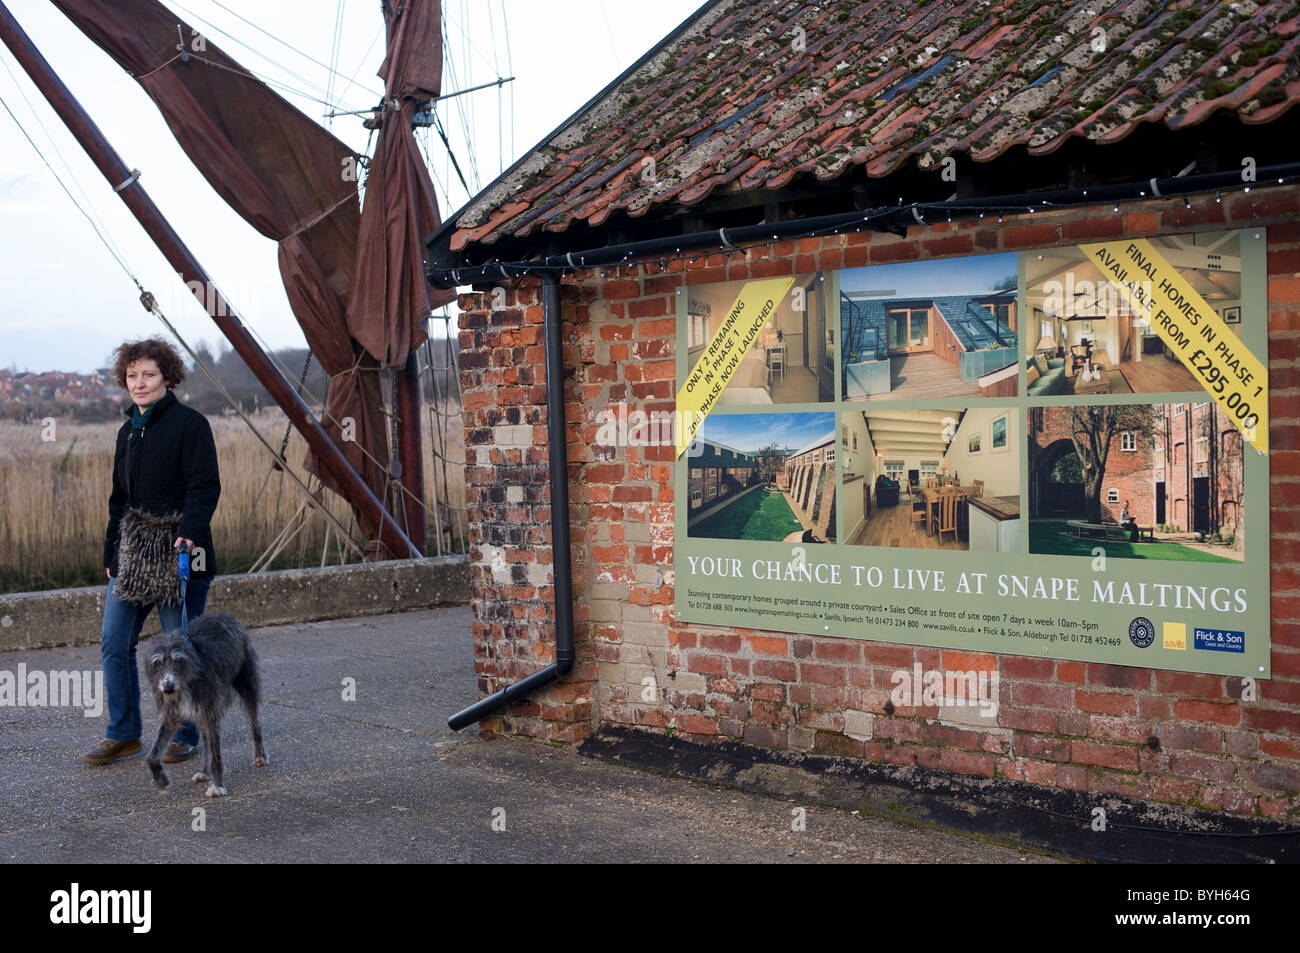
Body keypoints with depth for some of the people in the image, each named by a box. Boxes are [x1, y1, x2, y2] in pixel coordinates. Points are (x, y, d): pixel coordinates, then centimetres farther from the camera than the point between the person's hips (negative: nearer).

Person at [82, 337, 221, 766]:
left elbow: (204, 487, -13)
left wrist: (189, 533, -27)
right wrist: (111, 554, 18)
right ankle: (123, 734, 15)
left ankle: (184, 736, 14)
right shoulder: (128, 431, 16)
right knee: (114, 643, 3)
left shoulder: (189, 424, -6)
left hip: (180, 556, -7)